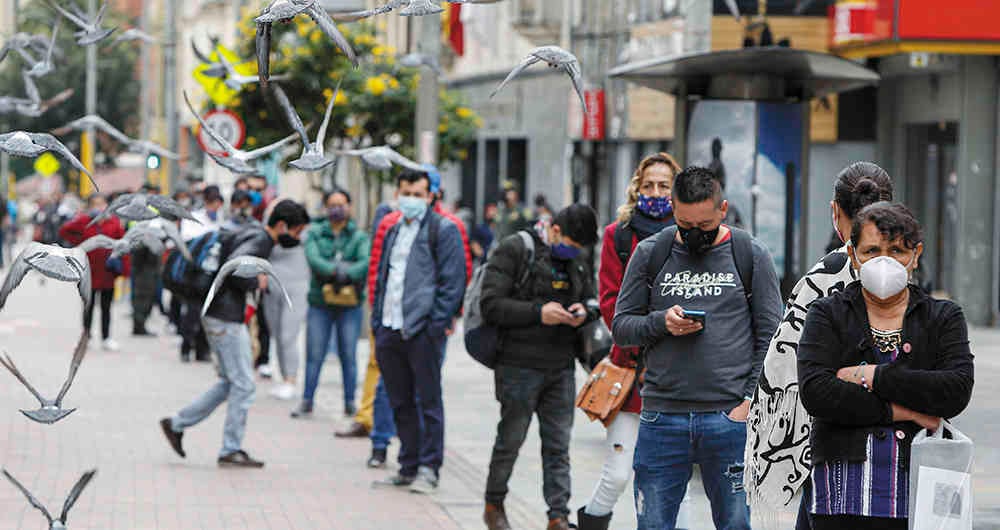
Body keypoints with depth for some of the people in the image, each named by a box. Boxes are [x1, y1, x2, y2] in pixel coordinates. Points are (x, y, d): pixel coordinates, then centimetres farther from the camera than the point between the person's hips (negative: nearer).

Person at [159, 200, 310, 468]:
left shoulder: (253, 234, 15)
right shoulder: (259, 240, -15)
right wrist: (256, 282, -13)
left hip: (219, 316, 10)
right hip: (226, 319, -10)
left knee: (230, 383, 16)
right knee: (243, 384, -4)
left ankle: (177, 423, 17)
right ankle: (231, 451, 2)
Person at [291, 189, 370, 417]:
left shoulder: (359, 237, 5)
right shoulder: (315, 233, 6)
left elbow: (365, 262, -11)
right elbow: (313, 258, -11)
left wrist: (347, 275, -28)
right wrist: (335, 270, -25)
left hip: (349, 306, 0)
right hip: (320, 303, 0)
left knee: (348, 355, 2)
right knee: (314, 355, 0)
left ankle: (350, 403, 10)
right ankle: (307, 402, 7)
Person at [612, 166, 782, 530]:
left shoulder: (751, 256, 4)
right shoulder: (650, 254, 8)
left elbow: (770, 336, 3)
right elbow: (621, 327, 9)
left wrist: (751, 400, -6)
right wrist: (661, 322, -11)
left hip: (730, 417, -1)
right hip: (661, 418, 1)